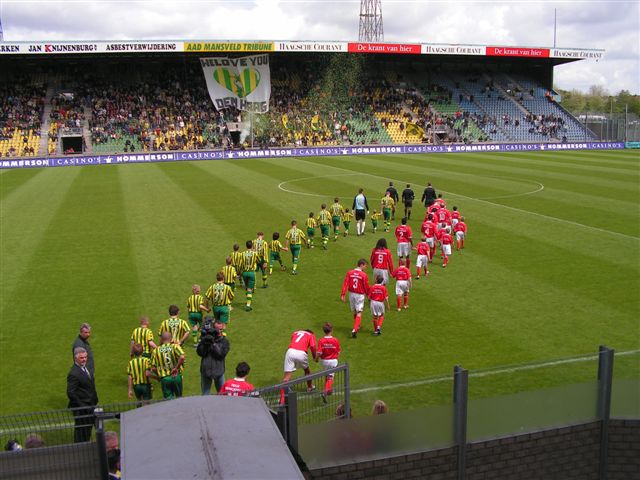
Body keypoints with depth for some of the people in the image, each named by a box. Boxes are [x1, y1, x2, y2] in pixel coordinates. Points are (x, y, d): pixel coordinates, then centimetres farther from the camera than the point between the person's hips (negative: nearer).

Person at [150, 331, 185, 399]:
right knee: (179, 397, 19)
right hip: (176, 377, 0)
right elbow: (182, 357, -22)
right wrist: (176, 368, -10)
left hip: (164, 379, 0)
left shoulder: (156, 350, 2)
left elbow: (153, 368, 0)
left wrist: (158, 376, 17)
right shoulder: (175, 346, -3)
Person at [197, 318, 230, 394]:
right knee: (205, 394, 12)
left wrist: (213, 344, -21)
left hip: (219, 371, 0)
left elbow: (221, 354, -15)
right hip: (206, 370, 0)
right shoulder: (206, 338, -1)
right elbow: (200, 352, -8)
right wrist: (204, 343, -22)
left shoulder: (224, 341, -1)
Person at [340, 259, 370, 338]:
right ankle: (354, 330, -13)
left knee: (354, 312, 20)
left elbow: (345, 284, -5)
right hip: (360, 295, -5)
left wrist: (343, 294, -4)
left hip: (351, 294, 5)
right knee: (359, 313, -2)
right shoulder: (364, 275, -14)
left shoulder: (349, 273, -2)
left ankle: (357, 326, 37)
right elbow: (366, 287, -8)